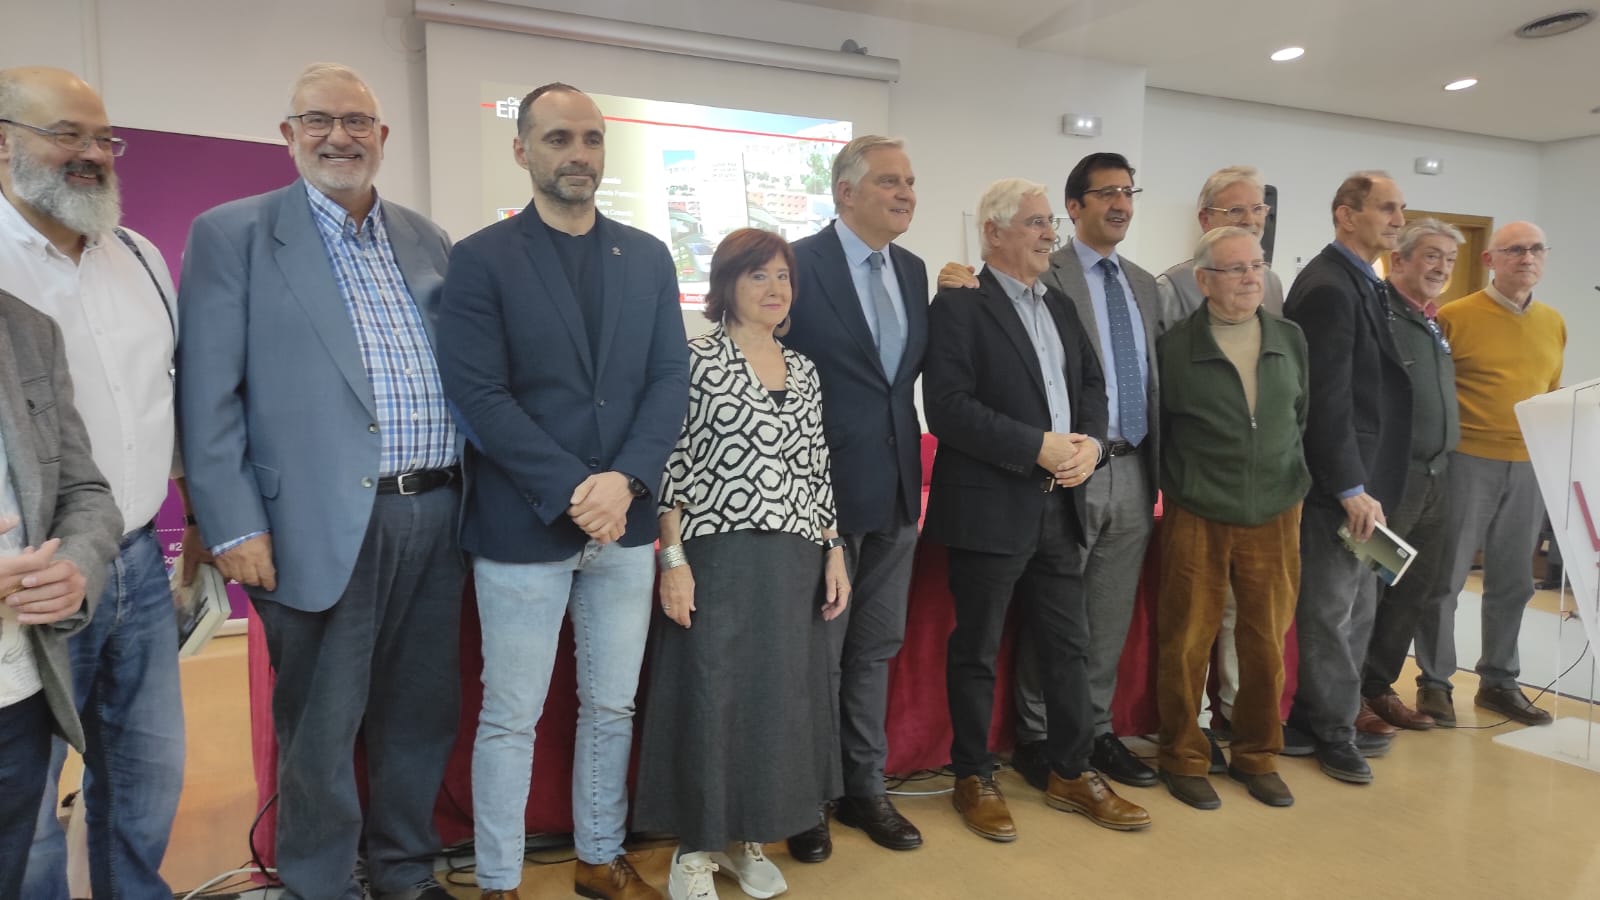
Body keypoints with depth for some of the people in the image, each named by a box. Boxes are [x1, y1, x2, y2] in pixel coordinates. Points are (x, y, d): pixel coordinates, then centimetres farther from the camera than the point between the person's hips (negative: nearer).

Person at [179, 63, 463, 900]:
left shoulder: (426, 239, 13)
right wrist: (233, 527, -10)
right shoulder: (232, 234, 0)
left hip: (435, 516, 5)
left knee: (421, 713, 16)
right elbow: (208, 394, -5)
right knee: (321, 731, 8)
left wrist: (472, 491, 8)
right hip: (324, 526, -4)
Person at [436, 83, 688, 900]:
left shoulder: (647, 257, 9)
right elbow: (479, 396, -11)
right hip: (523, 526, -4)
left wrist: (625, 480, -12)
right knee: (510, 718, 8)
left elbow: (671, 379, 2)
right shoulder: (481, 259, -3)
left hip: (626, 523, 4)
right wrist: (572, 491, -18)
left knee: (612, 708, 15)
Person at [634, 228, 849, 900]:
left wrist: (834, 554, 8)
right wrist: (673, 559, -13)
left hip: (795, 562, 6)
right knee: (710, 697, 3)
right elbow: (673, 464, -7)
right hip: (718, 558, -5)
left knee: (779, 696, 12)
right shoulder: (696, 358, -4)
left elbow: (816, 471, 13)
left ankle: (745, 838, 30)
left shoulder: (804, 369, 12)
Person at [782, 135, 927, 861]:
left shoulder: (913, 271, 9)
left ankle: (865, 788, 33)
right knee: (817, 654, 8)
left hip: (896, 488, 7)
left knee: (875, 649, 17)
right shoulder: (799, 264, -12)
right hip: (825, 489, -6)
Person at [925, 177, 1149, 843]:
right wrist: (1039, 446, -19)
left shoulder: (1060, 307, 15)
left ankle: (1070, 773, 30)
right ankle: (974, 779, 24)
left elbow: (1092, 386, 15)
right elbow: (948, 408, -18)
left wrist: (1091, 443, -6)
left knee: (1069, 645, 14)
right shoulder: (959, 305, -8)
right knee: (976, 651, 7)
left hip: (1060, 506, 7)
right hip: (989, 508, -7)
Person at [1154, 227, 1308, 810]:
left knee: (1268, 642, 10)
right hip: (1197, 521, -4)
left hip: (1275, 517, 4)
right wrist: (1182, 485, 4)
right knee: (1187, 643, 4)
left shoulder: (1291, 340, 7)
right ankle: (1183, 759, 21)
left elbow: (1300, 416, 18)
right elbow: (1153, 429, 2)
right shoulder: (1173, 347, -7)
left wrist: (1288, 478, 16)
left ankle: (1257, 756, 28)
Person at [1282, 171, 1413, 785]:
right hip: (1337, 483, -10)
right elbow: (1327, 398, -21)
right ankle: (1331, 732, 18)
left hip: (1361, 477, 10)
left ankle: (1326, 720, 30)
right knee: (1331, 611, 3)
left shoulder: (1362, 283, 14)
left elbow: (1372, 385, 14)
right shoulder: (1328, 286, -16)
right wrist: (1351, 488, -20)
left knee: (1356, 609, 17)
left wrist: (1366, 483, 9)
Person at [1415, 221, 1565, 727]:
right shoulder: (1455, 317, -6)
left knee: (1513, 581, 12)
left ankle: (1499, 681, 26)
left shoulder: (1554, 324, 11)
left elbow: (1552, 394, 18)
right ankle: (1434, 680, 13)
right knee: (1445, 576, 1)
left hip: (1529, 467, 5)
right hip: (1467, 462, -5)